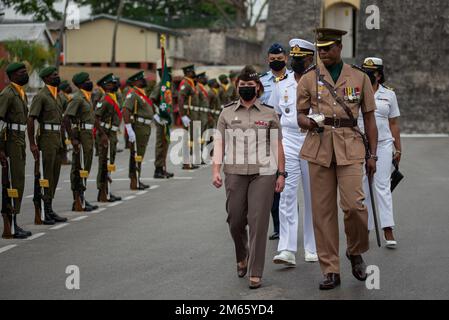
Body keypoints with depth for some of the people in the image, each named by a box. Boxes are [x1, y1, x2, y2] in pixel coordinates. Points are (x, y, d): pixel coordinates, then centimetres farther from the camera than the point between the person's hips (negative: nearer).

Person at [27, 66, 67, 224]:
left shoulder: (57, 96, 17)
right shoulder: (41, 96, -10)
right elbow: (31, 119, -16)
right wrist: (32, 144, -21)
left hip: (57, 138, 8)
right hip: (47, 137, -8)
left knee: (55, 175, 9)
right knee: (48, 175, -6)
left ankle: (50, 209, 15)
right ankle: (46, 211, -2)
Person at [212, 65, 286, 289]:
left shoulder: (269, 113, 7)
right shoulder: (227, 113, 10)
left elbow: (277, 145, 7)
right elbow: (219, 143, 6)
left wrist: (281, 173, 2)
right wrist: (215, 170, -5)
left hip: (263, 173, -2)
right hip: (234, 173, 2)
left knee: (258, 222, -7)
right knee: (235, 221, 5)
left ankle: (255, 273, -4)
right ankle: (242, 257, 35)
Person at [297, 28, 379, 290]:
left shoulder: (359, 77, 8)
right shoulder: (309, 78, 9)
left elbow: (370, 118, 10)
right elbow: (300, 114, 12)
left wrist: (373, 154, 4)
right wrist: (309, 123, -13)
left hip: (350, 147, -1)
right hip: (319, 148, 1)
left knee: (354, 204, -16)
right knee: (323, 210, 0)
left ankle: (356, 252, 13)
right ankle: (331, 271, 7)